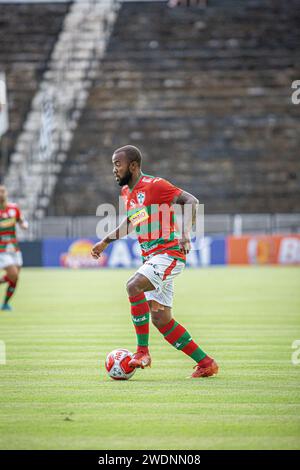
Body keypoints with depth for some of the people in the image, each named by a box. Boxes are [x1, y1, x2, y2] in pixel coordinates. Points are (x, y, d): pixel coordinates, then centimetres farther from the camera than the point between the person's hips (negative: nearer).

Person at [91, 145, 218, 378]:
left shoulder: (154, 185, -12)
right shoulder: (127, 192, 14)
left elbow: (191, 201, -18)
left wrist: (186, 232, -31)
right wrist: (105, 241, 31)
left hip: (168, 253, -9)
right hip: (152, 258, 9)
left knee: (134, 286, -29)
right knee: (161, 320, 4)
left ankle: (142, 351, -19)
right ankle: (206, 363, 13)